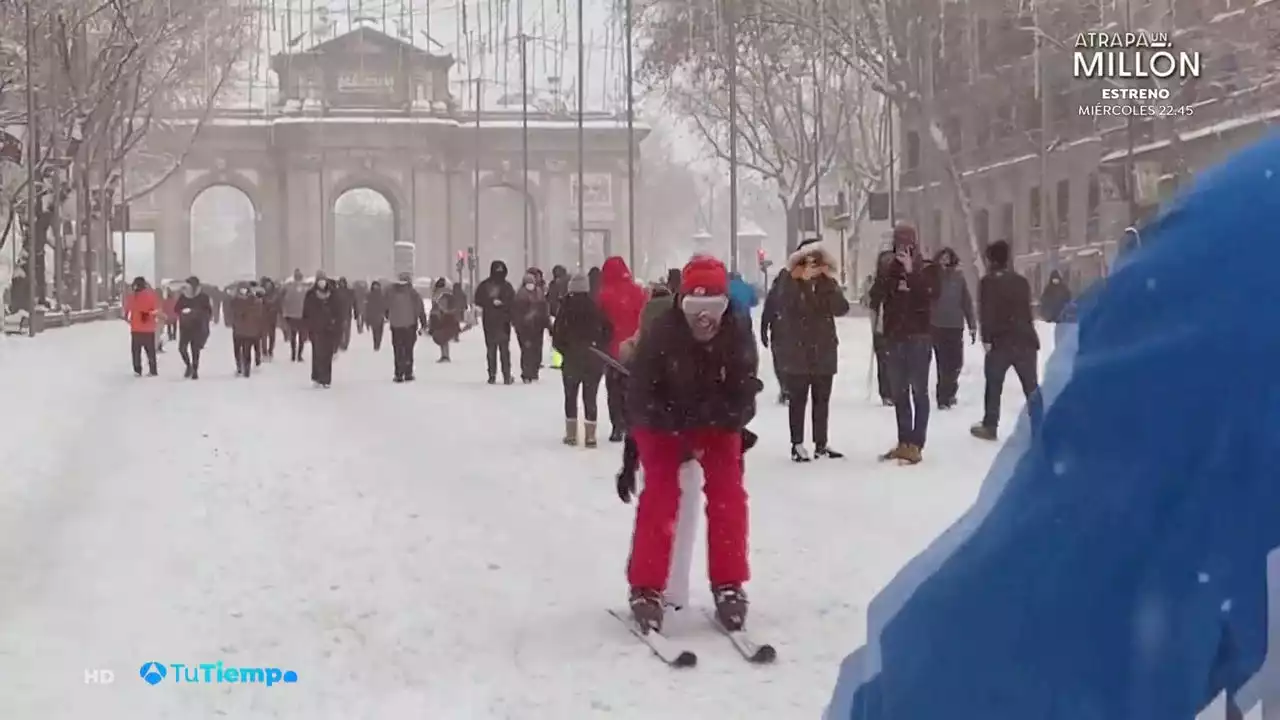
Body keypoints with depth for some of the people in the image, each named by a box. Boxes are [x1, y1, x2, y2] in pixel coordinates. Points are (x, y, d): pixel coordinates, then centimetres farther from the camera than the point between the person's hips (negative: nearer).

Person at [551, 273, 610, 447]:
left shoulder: (566, 308, -7)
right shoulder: (596, 308, -2)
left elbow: (557, 336, -8)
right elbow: (607, 332, -1)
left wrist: (565, 351, 8)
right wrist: (601, 353, 8)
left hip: (572, 360, -1)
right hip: (594, 361, 1)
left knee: (571, 396, 14)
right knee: (590, 397, 6)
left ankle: (571, 434, 13)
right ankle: (590, 436, 2)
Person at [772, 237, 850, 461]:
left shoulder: (828, 283, 5)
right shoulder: (789, 282, -4)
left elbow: (841, 308, -8)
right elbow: (784, 308, -19)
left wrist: (828, 283, -16)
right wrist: (799, 281, -23)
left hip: (824, 350, 4)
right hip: (796, 350, -4)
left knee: (822, 399, 10)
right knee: (798, 399, 1)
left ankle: (821, 443, 17)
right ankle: (797, 444, 6)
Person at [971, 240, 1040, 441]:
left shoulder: (988, 281, -6)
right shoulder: (1021, 281, 13)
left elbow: (986, 312, -14)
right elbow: (1027, 311, 19)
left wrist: (986, 338, -13)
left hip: (1001, 341, -5)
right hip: (1025, 339, 5)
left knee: (994, 384, 7)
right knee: (1031, 386, 7)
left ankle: (990, 426, 7)